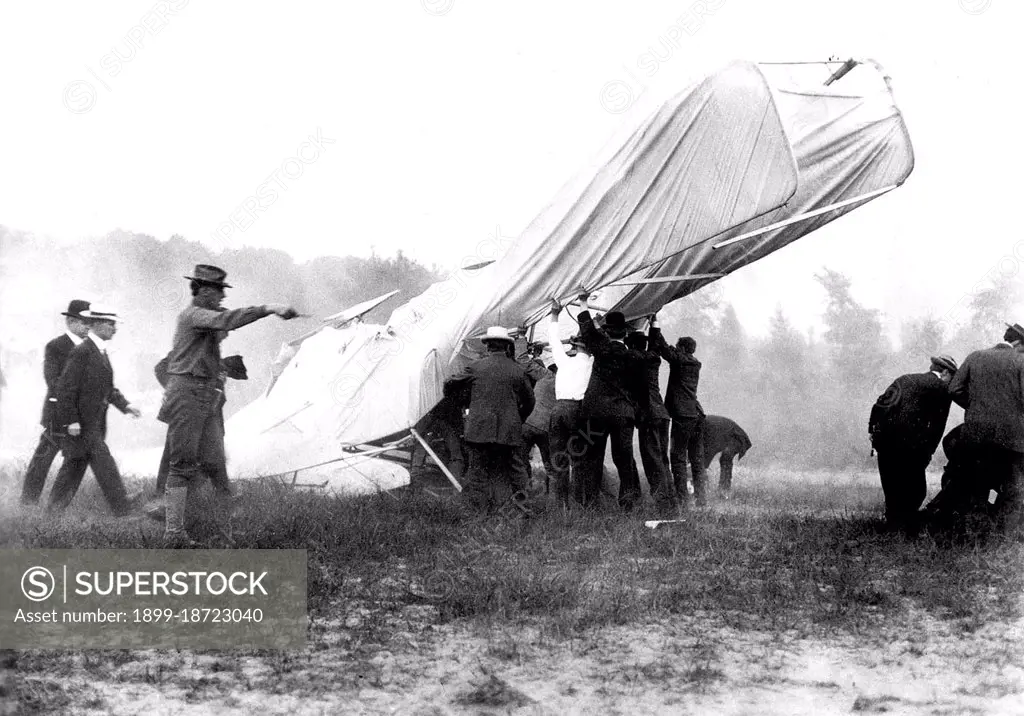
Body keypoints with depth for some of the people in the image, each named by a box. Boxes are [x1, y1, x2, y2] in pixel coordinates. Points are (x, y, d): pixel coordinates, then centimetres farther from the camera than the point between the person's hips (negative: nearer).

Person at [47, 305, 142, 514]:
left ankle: (55, 507, 22)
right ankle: (122, 509, -5)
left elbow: (108, 388, 22)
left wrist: (124, 405, 8)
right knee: (104, 464, -8)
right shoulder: (82, 352, -16)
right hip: (81, 422, -10)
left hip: (96, 423, 10)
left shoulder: (101, 351, 14)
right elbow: (65, 387, -18)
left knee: (75, 464, 14)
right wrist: (71, 420, -20)